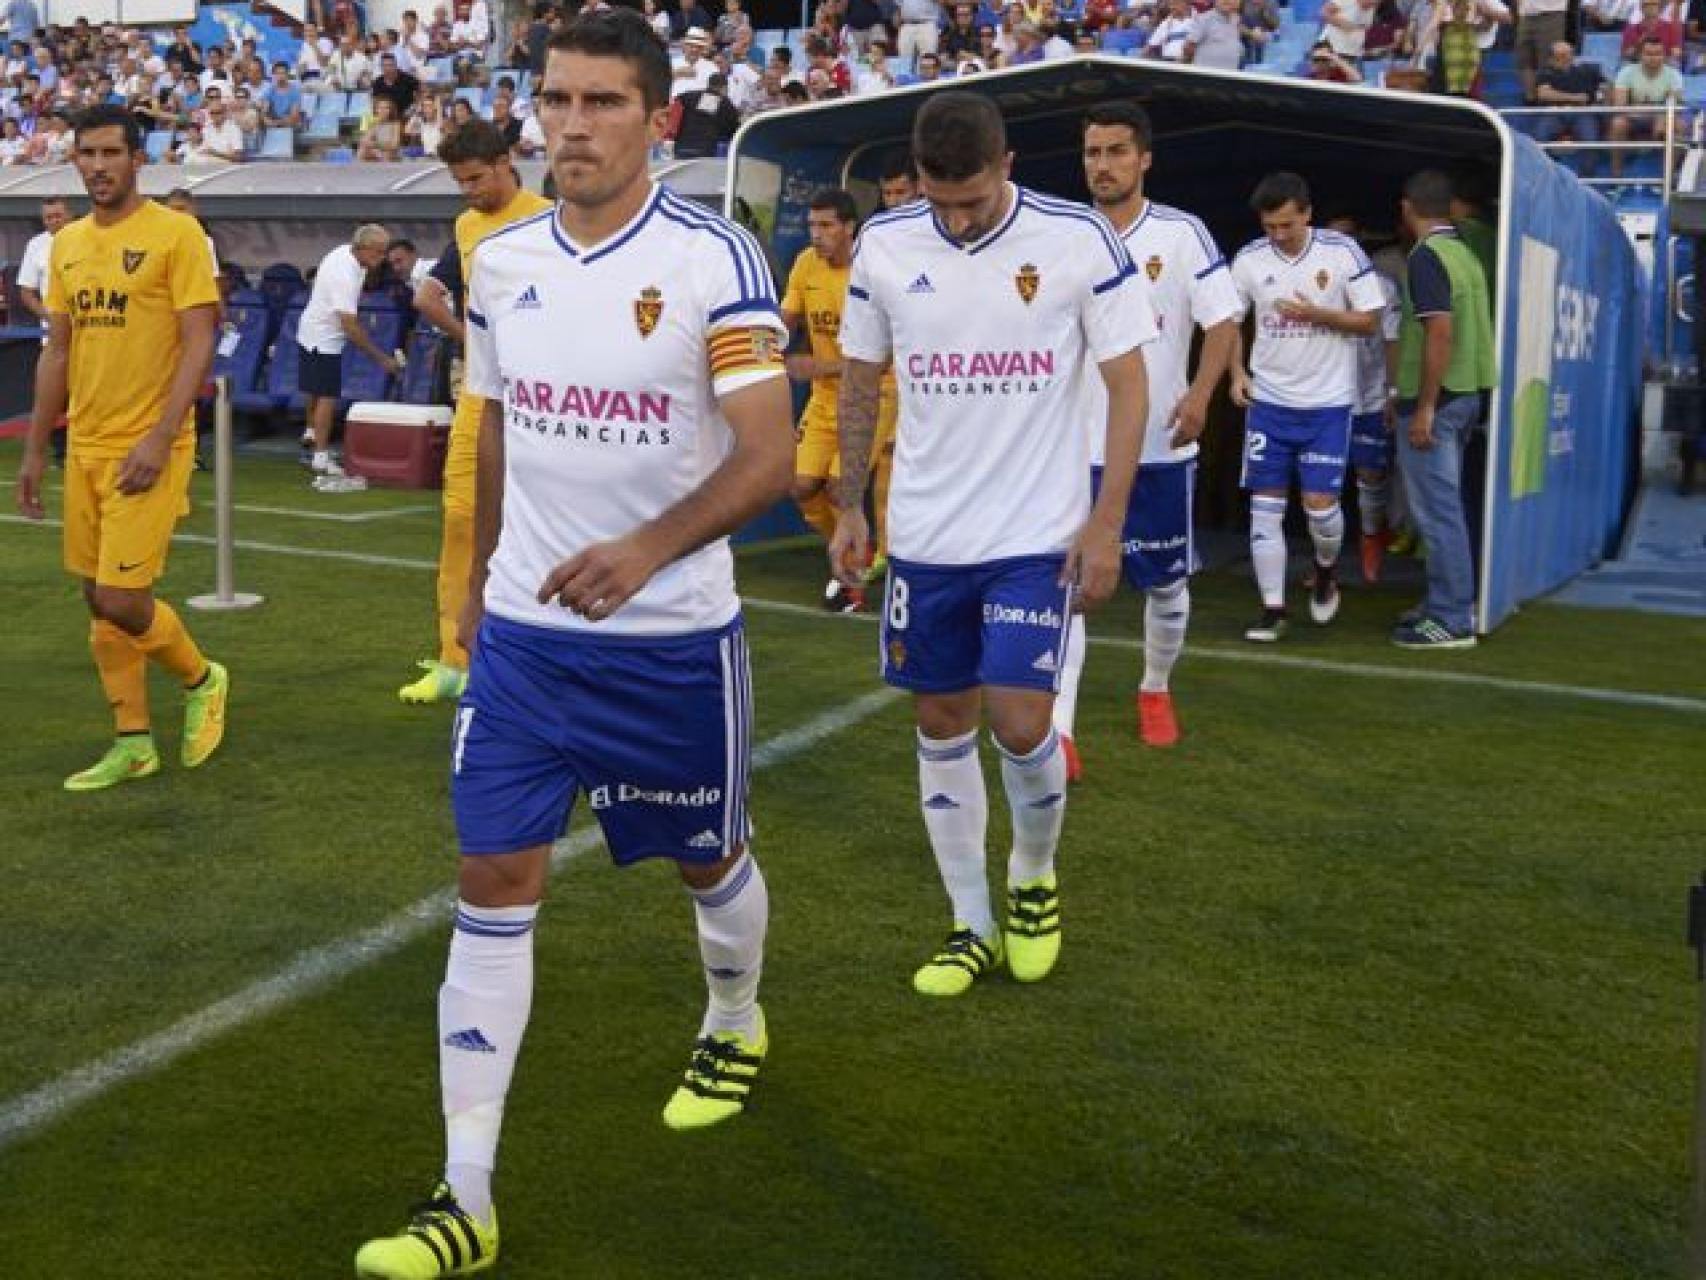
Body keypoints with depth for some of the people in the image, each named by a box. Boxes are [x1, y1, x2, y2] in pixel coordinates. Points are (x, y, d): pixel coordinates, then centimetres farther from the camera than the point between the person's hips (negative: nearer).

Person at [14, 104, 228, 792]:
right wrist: (34, 450, 13)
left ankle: (202, 679, 19)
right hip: (85, 447, 7)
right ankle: (133, 742, 19)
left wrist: (158, 440, -20)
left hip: (147, 449, -7)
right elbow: (56, 353, 16)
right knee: (99, 598, 9)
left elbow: (198, 344, -13)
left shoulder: (176, 233, -8)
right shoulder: (66, 244, 11)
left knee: (120, 600, -10)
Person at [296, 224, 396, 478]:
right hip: (323, 339, -10)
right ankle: (321, 457, -10)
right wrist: (381, 358, -30)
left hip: (314, 331, 10)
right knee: (327, 397, -10)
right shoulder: (345, 276, -33)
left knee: (317, 390, 25)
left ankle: (311, 433, 43)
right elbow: (350, 327, -33)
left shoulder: (346, 251, -3)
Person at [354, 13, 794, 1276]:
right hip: (524, 632, 4)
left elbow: (769, 458, -19)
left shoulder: (715, 257, -13)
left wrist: (647, 550, -33)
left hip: (675, 637, -3)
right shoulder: (500, 262, 3)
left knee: (709, 857, 16)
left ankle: (737, 1024, 49)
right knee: (495, 883, -2)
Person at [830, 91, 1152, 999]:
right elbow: (858, 382, 11)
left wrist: (1106, 522, -9)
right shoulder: (883, 244, -1)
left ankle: (1033, 876, 23)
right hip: (923, 538, 3)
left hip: (1038, 536, -3)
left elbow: (1128, 385, -5)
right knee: (941, 723, 8)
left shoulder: (1080, 240, -10)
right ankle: (973, 926, 24)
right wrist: (849, 506, 8)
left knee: (1020, 722, -9)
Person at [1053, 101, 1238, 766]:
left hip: (1160, 445, -1)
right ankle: (1058, 731, -6)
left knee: (1166, 581, 12)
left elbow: (1222, 322, -6)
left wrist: (1199, 395, -21)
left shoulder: (1181, 233, -4)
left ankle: (1156, 690, 38)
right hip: (1077, 445, 1)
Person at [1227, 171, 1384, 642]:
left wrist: (1313, 313, -18)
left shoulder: (1343, 252, -8)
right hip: (1268, 400, 2)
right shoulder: (1249, 259, -1)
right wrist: (1237, 373, -3)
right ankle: (1273, 609, 8)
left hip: (1327, 401, -2)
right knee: (1265, 506, 0)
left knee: (1320, 502, -4)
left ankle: (1326, 572, 29)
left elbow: (1369, 320, -4)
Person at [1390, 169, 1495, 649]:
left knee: (1436, 510, -5)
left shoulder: (1426, 256, -15)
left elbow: (1440, 333, -22)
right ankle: (1451, 604, 24)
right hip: (1464, 393, 9)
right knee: (1445, 506, 17)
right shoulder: (1464, 252, 12)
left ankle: (1452, 621, -2)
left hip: (1435, 399, -9)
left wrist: (1423, 408, -21)